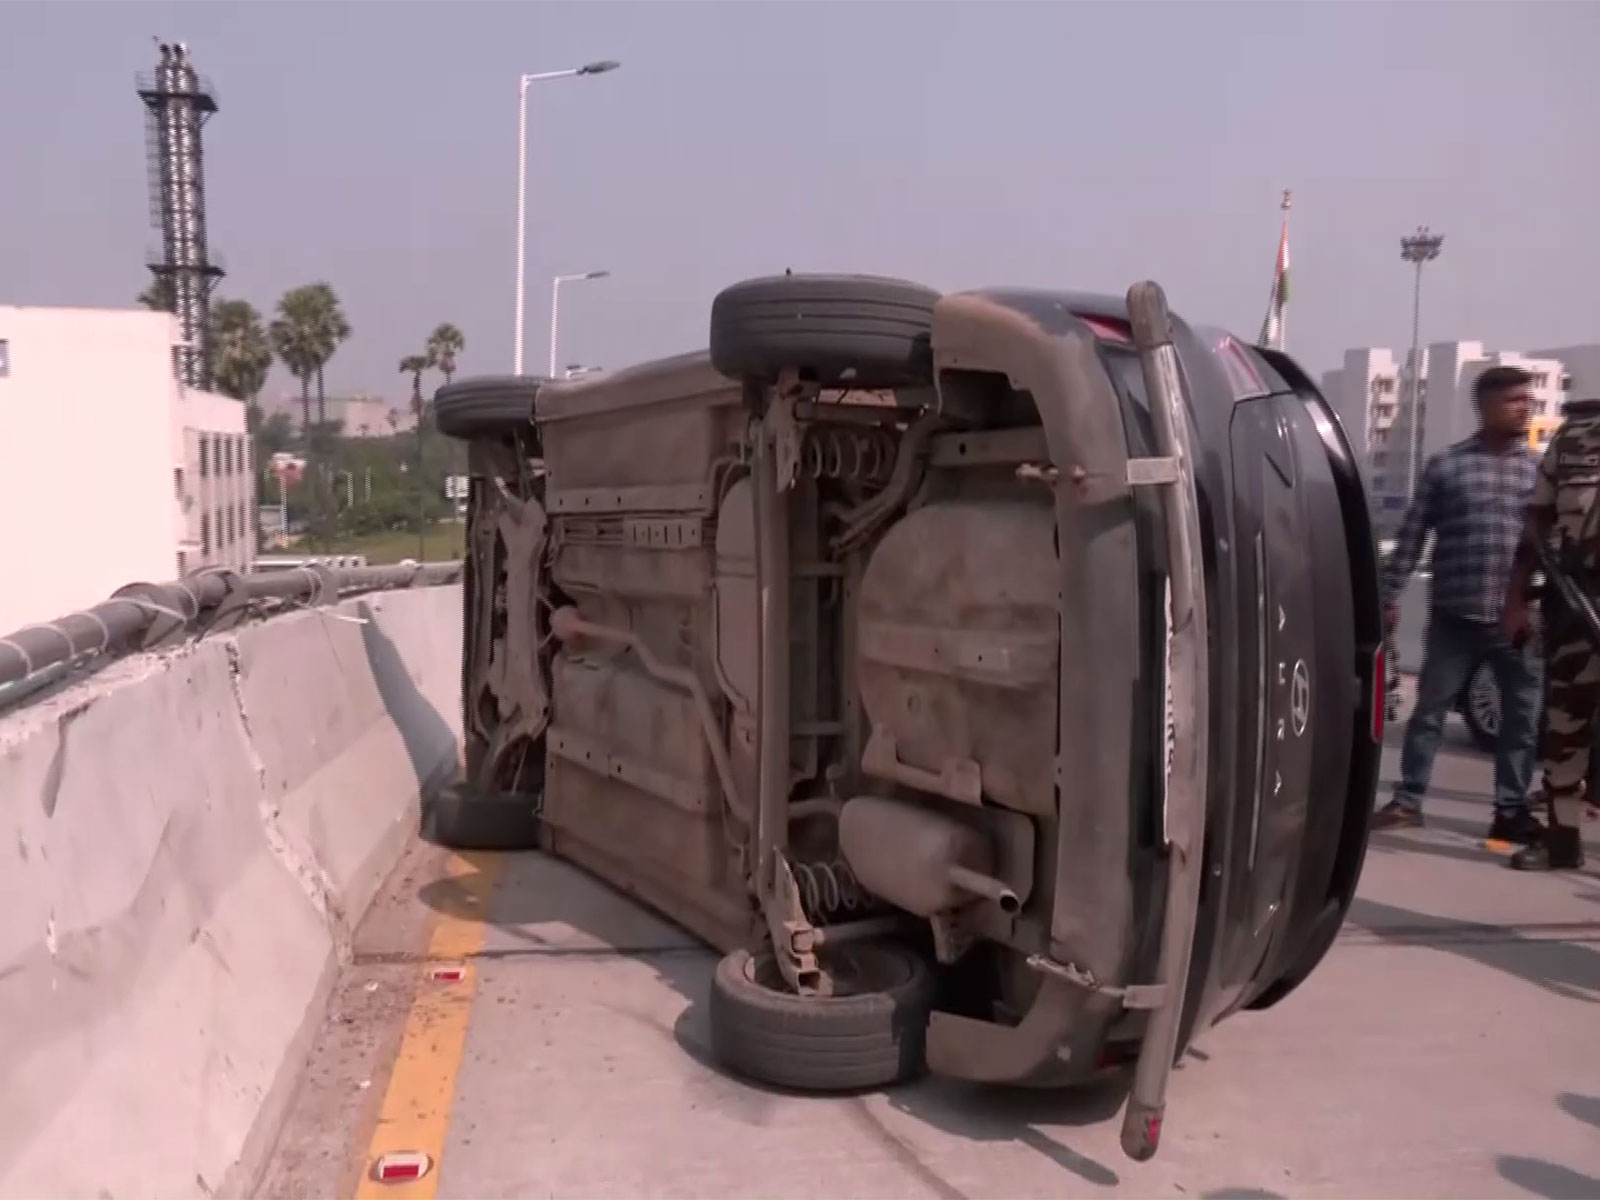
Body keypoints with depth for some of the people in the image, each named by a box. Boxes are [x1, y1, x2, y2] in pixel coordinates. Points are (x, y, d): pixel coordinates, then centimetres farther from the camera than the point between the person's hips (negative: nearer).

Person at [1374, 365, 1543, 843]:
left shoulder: (1541, 469, 8)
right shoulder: (1445, 465, 1)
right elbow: (1412, 535, 2)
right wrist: (1390, 597, -2)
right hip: (1454, 615, -2)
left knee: (1523, 718, 7)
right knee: (1430, 709, 4)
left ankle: (1511, 809, 19)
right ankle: (1407, 800, 14)